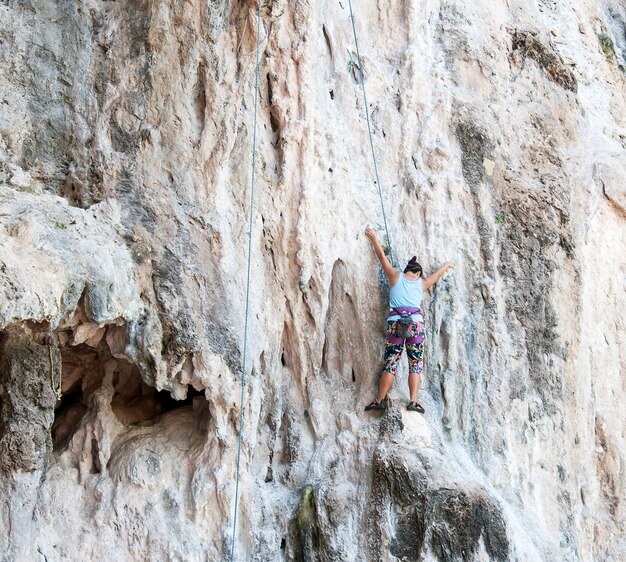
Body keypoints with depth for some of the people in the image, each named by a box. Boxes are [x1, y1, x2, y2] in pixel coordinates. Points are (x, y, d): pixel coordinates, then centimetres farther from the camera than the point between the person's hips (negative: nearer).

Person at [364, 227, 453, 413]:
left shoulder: (395, 276, 12)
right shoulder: (422, 283, 17)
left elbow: (382, 256, 21)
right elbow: (438, 273, 37)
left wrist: (374, 238, 34)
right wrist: (446, 265, 58)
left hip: (395, 322, 0)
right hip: (416, 322, 0)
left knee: (390, 363, 0)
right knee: (415, 364, 5)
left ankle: (380, 400, -1)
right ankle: (413, 401, -4)